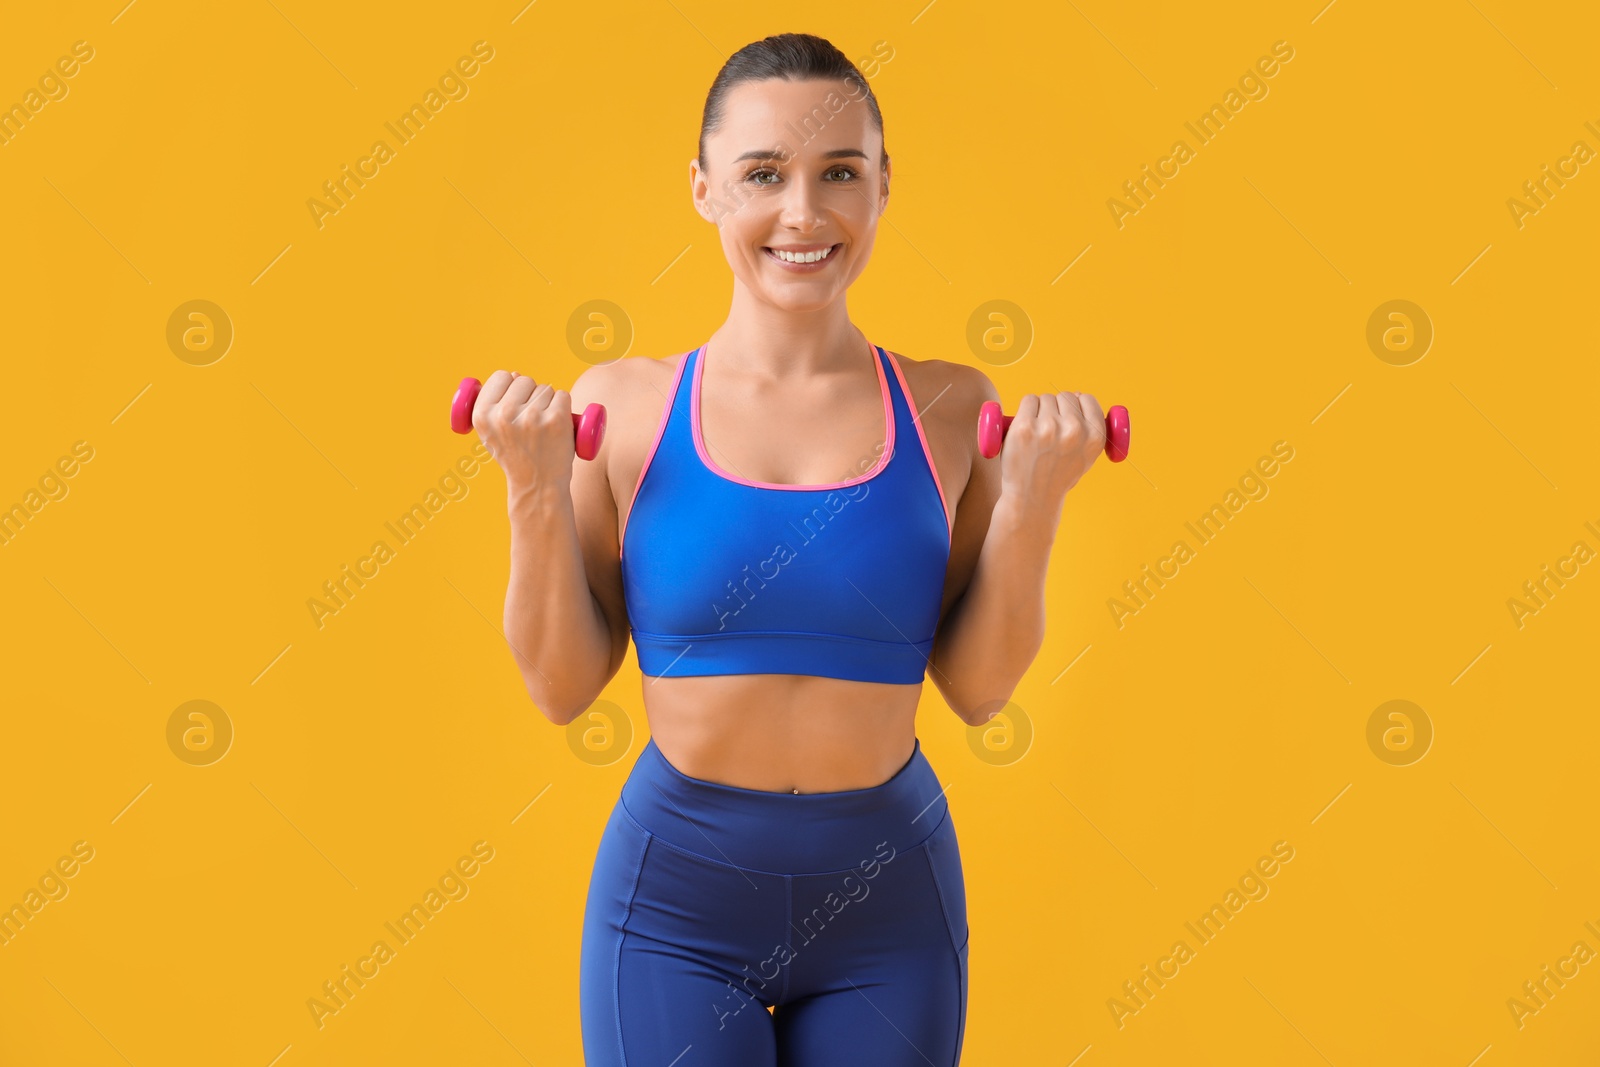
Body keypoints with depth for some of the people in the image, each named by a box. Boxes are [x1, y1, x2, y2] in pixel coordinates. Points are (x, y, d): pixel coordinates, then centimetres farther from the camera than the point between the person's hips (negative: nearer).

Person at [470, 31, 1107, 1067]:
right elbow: (564, 689, -2)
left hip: (888, 902, 1)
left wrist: (1034, 501, -11)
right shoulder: (625, 404, -6)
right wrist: (537, 494, -12)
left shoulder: (948, 409, -3)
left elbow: (977, 689, -1)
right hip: (676, 902, -1)